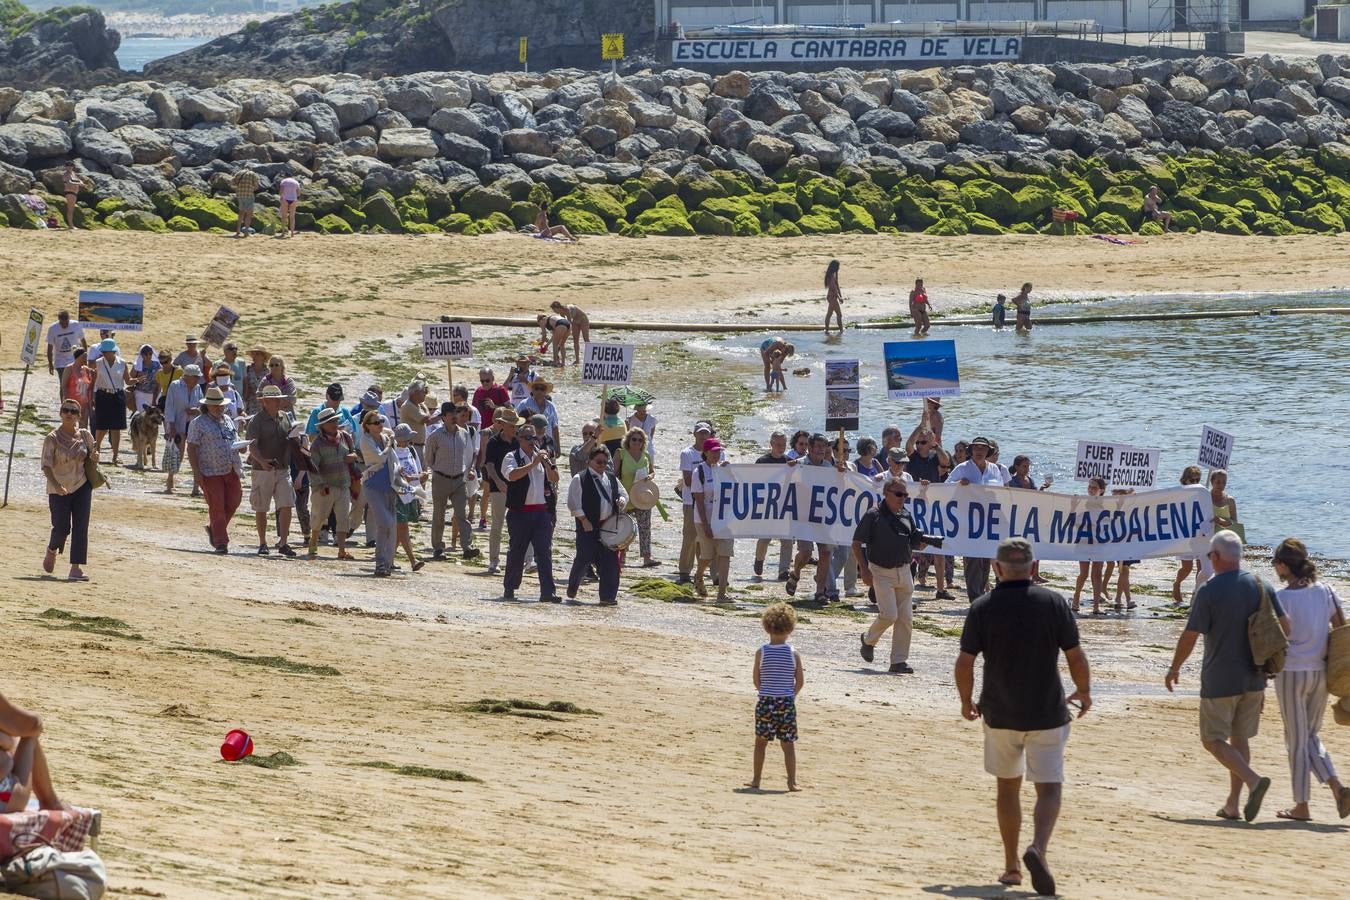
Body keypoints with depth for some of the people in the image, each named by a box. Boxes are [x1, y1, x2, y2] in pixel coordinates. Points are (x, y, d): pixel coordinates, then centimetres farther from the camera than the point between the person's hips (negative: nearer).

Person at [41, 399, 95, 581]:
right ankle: (52, 550, 32)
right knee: (62, 528, -3)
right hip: (58, 489, -3)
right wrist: (56, 485, -30)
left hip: (82, 487, 3)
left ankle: (76, 569, -7)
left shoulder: (85, 436, 1)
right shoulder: (52, 439, -11)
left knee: (81, 527, -7)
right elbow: (46, 466, -17)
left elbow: (91, 456, 19)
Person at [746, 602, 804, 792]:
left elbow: (756, 679, -2)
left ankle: (756, 780, 16)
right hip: (787, 702, 0)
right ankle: (792, 782, 2)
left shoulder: (761, 652, -6)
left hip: (765, 701, 0)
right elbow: (800, 681, -3)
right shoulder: (793, 654, -5)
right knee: (788, 743, 5)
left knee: (760, 741, 12)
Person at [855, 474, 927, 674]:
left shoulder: (906, 516, 11)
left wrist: (920, 543, -3)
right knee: (889, 614, -15)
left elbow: (914, 542, 21)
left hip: (904, 572, 6)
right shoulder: (873, 516, -7)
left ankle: (899, 661, 7)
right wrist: (864, 569, -13)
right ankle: (869, 640, 15)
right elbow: (857, 544, -6)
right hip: (881, 572, -6)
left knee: (906, 619, 1)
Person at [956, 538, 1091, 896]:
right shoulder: (1053, 603, -6)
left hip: (999, 714, 2)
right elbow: (1075, 656, -5)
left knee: (1008, 786, 17)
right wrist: (1083, 692, 13)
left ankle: (1011, 866, 20)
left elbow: (964, 661, -5)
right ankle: (1038, 848, -24)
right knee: (1049, 787, 2)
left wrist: (967, 701, 12)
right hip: (1046, 713, -2)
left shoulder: (982, 607, -4)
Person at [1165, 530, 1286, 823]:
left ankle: (1253, 780, -22)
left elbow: (1190, 636, -12)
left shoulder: (1208, 592, -12)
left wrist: (1174, 669, 3)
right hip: (1254, 678, 5)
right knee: (1240, 738, 16)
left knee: (1214, 740, 1)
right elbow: (1286, 626, 2)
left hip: (1220, 680, -5)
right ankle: (1232, 804, 14)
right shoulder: (1262, 587, 2)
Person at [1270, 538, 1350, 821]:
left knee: (1296, 740, 6)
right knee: (1311, 736, 18)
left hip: (1292, 673, -5)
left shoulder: (1282, 598, -13)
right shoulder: (1326, 593, 3)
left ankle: (1301, 805, 11)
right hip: (1320, 673, 5)